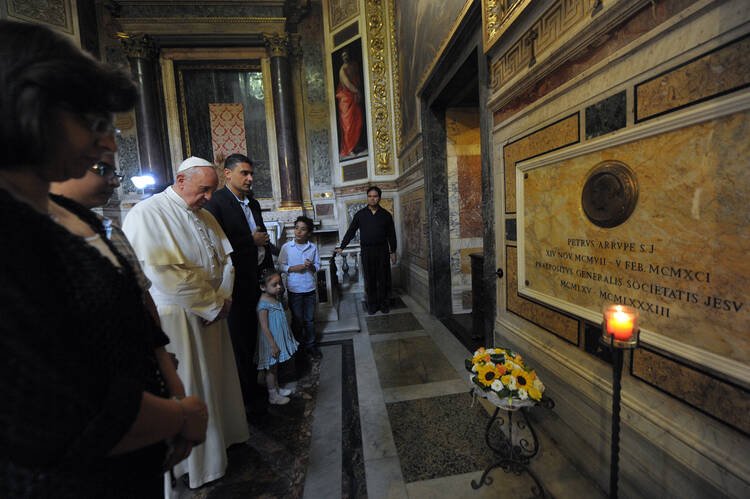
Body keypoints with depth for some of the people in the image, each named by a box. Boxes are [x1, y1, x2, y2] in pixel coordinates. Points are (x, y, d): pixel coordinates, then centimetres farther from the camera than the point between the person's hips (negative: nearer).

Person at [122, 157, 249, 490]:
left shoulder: (206, 217, 10)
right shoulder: (148, 213, -13)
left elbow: (226, 261, 10)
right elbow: (162, 272, -22)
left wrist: (222, 299, -6)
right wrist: (213, 303, -16)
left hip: (210, 315, 7)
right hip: (175, 320, -7)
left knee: (215, 378, 19)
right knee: (187, 390, 8)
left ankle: (221, 435, 40)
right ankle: (195, 461, 29)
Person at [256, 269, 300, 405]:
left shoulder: (275, 297, 1)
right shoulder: (263, 304, -26)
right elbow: (264, 328, -24)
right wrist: (273, 346, -21)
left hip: (279, 338, 8)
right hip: (270, 342, -8)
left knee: (275, 366, 23)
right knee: (271, 369, 10)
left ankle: (277, 389, 40)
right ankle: (273, 396, 26)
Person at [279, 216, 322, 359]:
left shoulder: (313, 247, -1)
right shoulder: (286, 247, -5)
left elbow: (317, 266, 5)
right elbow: (281, 266, -1)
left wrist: (311, 266, -16)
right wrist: (294, 268, -17)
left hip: (310, 288, 2)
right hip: (294, 289, -1)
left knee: (310, 319, 12)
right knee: (297, 319, 11)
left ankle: (310, 345, 28)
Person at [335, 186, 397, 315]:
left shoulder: (386, 215, 5)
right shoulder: (360, 214, 5)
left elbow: (391, 235, 8)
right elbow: (350, 232, 7)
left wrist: (393, 251, 5)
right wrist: (341, 247, 4)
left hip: (382, 251, 0)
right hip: (367, 252, 0)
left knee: (383, 279, 5)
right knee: (369, 280, 5)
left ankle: (384, 304, 20)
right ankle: (372, 304, 18)